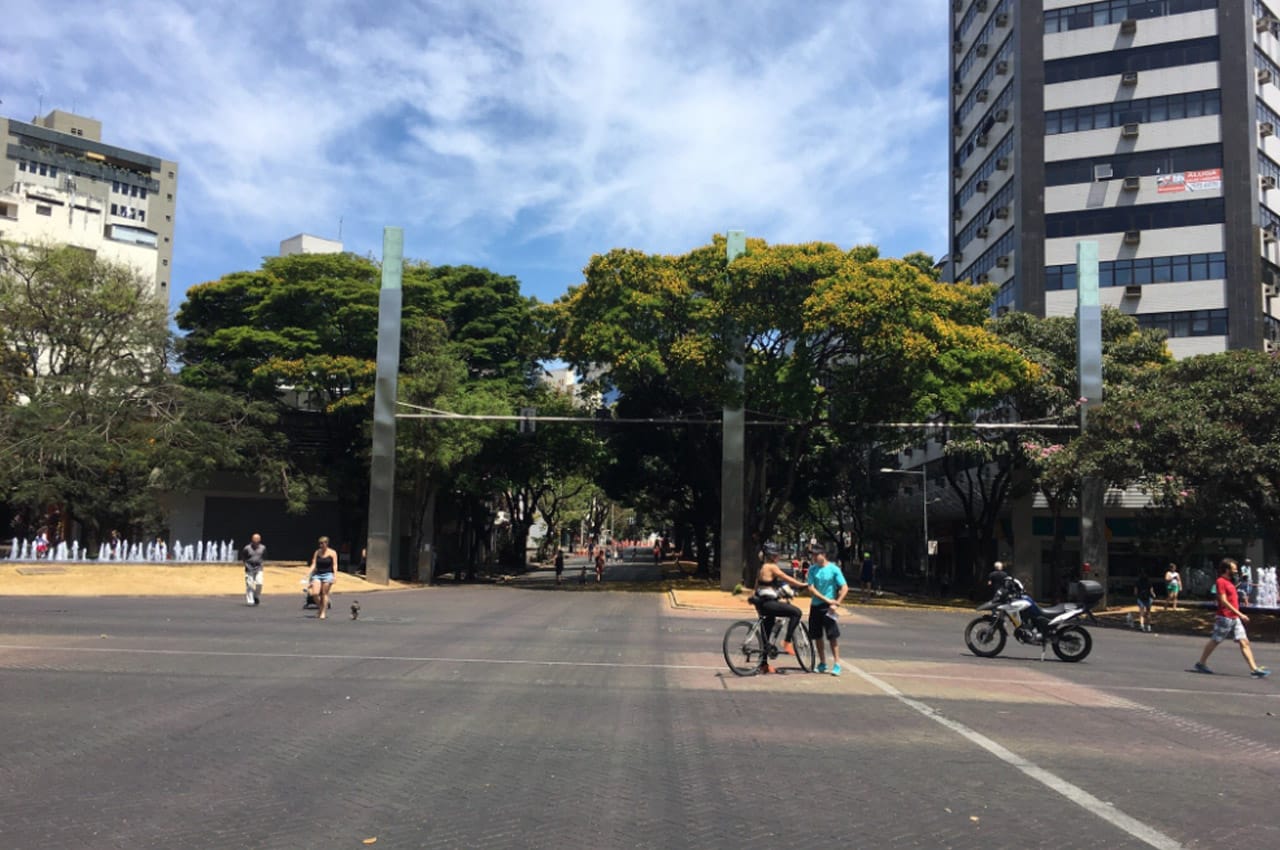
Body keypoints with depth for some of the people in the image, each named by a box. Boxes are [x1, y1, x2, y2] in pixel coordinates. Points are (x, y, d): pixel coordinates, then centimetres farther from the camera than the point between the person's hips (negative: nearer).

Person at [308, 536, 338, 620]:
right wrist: (310, 574, -2)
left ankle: (323, 613, 1)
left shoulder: (332, 553, 0)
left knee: (324, 594, -5)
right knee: (315, 593, -10)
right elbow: (314, 564, 9)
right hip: (317, 574, 3)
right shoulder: (317, 552, 10)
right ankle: (320, 609, 13)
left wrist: (334, 576, -13)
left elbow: (334, 565, -3)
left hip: (327, 575, -3)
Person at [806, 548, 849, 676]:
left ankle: (836, 664, -1)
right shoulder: (812, 569, 2)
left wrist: (836, 603, -17)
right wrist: (826, 599, -15)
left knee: (833, 636, -6)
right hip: (815, 605, 4)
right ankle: (822, 663, 20)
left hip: (829, 607, -4)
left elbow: (845, 587, -9)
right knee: (817, 636, 9)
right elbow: (811, 588, -5)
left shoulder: (833, 569, -8)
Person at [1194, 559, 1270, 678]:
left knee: (1244, 642, 1)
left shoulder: (1229, 581, 15)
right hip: (1225, 618, -8)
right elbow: (1224, 601, -20)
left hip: (1235, 619, 8)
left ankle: (1254, 669, -2)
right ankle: (1201, 664, 13)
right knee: (1215, 641, 1)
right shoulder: (1221, 582, -13)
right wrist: (1240, 614, -23)